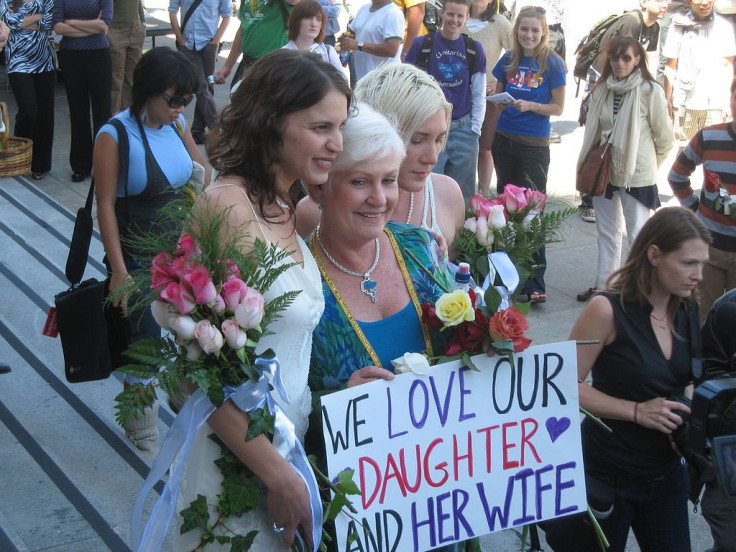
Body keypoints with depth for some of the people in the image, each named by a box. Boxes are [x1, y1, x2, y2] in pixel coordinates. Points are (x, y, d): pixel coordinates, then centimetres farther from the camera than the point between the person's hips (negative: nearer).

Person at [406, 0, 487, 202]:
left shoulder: (474, 49, 5)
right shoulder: (421, 44, -2)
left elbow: (479, 95, 8)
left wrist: (475, 130, 2)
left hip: (463, 130, 2)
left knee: (463, 192, 9)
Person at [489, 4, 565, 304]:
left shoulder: (552, 63, -7)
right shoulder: (509, 60, 3)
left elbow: (558, 108, -5)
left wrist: (530, 105, -21)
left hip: (534, 145, -4)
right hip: (504, 139, 4)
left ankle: (534, 285, -6)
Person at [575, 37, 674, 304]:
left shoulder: (650, 91, -14)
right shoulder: (603, 89, 2)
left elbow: (665, 138, -7)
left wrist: (647, 163, 5)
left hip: (636, 174, -6)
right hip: (604, 170, 6)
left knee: (638, 234, -1)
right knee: (607, 232, 17)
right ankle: (603, 285, 28)